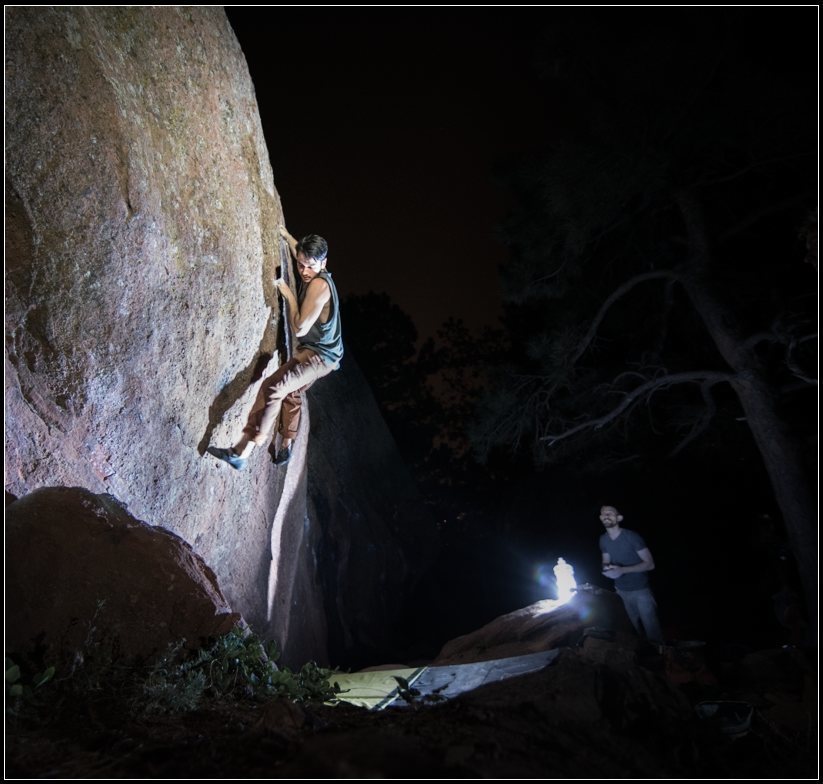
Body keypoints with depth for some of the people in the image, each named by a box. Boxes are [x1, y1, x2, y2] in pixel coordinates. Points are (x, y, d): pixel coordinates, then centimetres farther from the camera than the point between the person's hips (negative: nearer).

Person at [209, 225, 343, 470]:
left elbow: (300, 328, -24)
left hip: (320, 356, -11)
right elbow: (300, 252, 35)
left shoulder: (319, 284, -22)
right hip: (315, 352, 11)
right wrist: (286, 236, 40)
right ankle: (285, 446, 37)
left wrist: (289, 296, -15)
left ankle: (242, 452, -29)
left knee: (273, 388, -24)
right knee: (292, 393, 23)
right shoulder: (316, 276, 7)